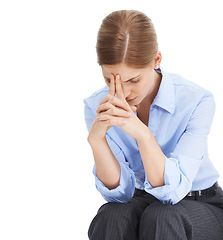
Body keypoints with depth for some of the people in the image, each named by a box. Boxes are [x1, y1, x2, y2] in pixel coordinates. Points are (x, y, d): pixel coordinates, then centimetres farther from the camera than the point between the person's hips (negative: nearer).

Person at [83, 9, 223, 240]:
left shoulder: (197, 100, -20)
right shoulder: (96, 106, -11)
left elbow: (173, 190, -26)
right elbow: (119, 192, -15)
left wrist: (141, 132, -40)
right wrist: (95, 139, -32)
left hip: (201, 206, -2)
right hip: (141, 202, 2)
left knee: (159, 217, -35)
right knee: (111, 217, -31)